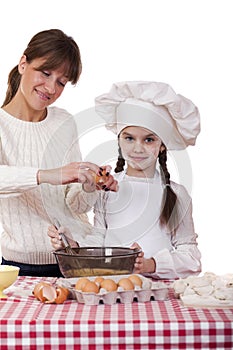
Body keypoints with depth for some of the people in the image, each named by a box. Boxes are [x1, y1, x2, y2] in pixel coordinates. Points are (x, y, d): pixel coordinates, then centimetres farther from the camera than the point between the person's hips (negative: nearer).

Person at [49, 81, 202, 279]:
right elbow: (98, 242, 8)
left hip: (160, 285, -1)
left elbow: (190, 255, 3)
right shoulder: (106, 190, 10)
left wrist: (153, 264, -14)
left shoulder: (176, 195, 6)